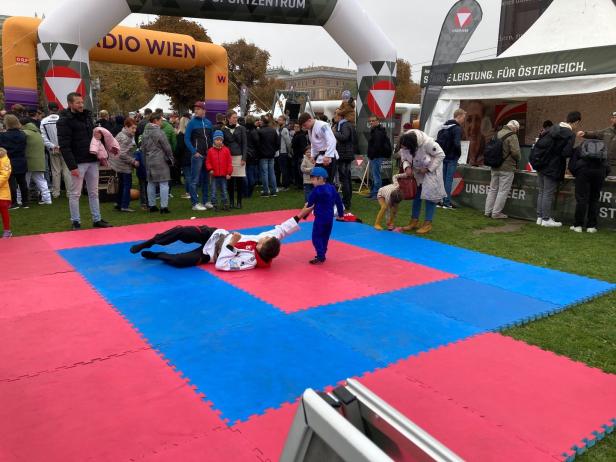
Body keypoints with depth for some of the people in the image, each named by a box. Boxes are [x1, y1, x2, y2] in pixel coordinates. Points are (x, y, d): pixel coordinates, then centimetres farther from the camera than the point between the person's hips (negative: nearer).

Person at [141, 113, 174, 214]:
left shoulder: (145, 132, 11)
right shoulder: (158, 132, -14)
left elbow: (142, 147, 18)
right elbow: (167, 147, -11)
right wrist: (170, 159, 1)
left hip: (149, 161, 8)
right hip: (160, 161, -8)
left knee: (151, 183, 12)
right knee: (163, 184, -4)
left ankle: (152, 205, 18)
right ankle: (164, 206, -6)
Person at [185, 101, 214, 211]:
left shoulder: (208, 123, 12)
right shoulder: (192, 123, -3)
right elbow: (186, 139, -6)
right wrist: (194, 152, -14)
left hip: (208, 155, 5)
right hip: (197, 155, -5)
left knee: (206, 179, 11)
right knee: (195, 180, -4)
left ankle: (206, 201, 20)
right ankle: (195, 203, -1)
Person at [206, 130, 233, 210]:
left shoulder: (226, 150, 0)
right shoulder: (210, 150, 1)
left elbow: (229, 162, 0)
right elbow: (208, 162, 5)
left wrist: (229, 173, -3)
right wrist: (210, 169, -10)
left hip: (224, 175, 0)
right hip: (214, 175, 0)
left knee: (224, 191, 8)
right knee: (214, 191, 5)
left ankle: (225, 204, 16)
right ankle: (214, 205, 13)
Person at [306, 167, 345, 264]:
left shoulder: (317, 190, -14)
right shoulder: (332, 188, 7)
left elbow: (310, 203, -5)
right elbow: (338, 201, 13)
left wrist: (307, 206, 19)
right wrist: (341, 214, 23)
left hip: (320, 217, -8)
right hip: (330, 217, 8)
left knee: (316, 237, -2)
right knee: (325, 237, 17)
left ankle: (320, 256, -7)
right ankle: (322, 255, 24)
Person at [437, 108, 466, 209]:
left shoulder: (444, 127, 13)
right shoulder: (457, 128, -13)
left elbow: (438, 141, 13)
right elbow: (457, 144, -22)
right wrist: (459, 154, -5)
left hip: (443, 157, 7)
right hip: (452, 158, -7)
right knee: (449, 180, -4)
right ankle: (447, 202, -2)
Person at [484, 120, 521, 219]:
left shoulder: (498, 134, 10)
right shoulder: (512, 136, -13)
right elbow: (516, 152, -18)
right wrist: (518, 159, 2)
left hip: (495, 167, 7)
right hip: (507, 168, -7)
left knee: (493, 189, 14)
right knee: (503, 191, 0)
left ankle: (488, 211, 17)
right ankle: (496, 213, 2)